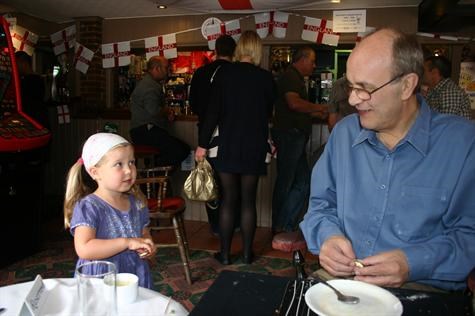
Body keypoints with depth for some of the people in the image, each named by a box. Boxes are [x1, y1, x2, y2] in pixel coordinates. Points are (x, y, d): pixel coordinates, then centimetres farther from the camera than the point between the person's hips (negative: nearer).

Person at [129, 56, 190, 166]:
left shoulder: (153, 84, 24)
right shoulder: (149, 86, -12)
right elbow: (154, 111, -27)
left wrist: (167, 112, 11)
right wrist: (167, 111, -4)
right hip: (145, 131, -11)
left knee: (184, 149, -1)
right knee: (181, 150, -24)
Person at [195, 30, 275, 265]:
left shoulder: (225, 72, -5)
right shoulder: (266, 78, -2)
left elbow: (213, 110, -7)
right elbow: (268, 113, 10)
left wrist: (202, 144, -3)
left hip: (227, 146, -1)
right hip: (254, 147, 1)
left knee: (228, 200, 7)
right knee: (248, 201, 9)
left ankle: (225, 253, 15)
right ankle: (247, 253, 18)